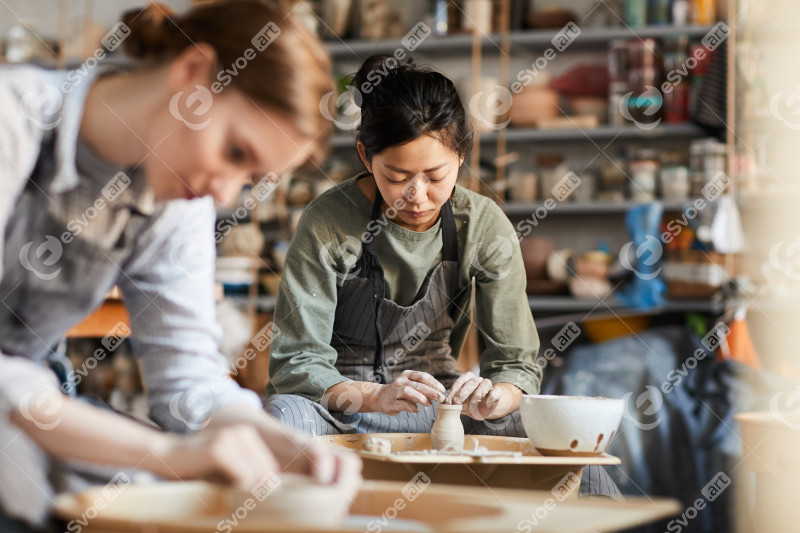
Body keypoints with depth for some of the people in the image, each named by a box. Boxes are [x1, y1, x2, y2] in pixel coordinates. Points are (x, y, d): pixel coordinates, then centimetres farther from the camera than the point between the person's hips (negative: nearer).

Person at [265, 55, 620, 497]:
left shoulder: (485, 228, -8)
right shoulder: (328, 224, -16)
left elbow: (518, 362, -4)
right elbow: (295, 362, -17)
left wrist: (490, 398, -29)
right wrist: (374, 397, -36)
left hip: (437, 402, 3)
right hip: (337, 403, -2)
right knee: (284, 412, -38)